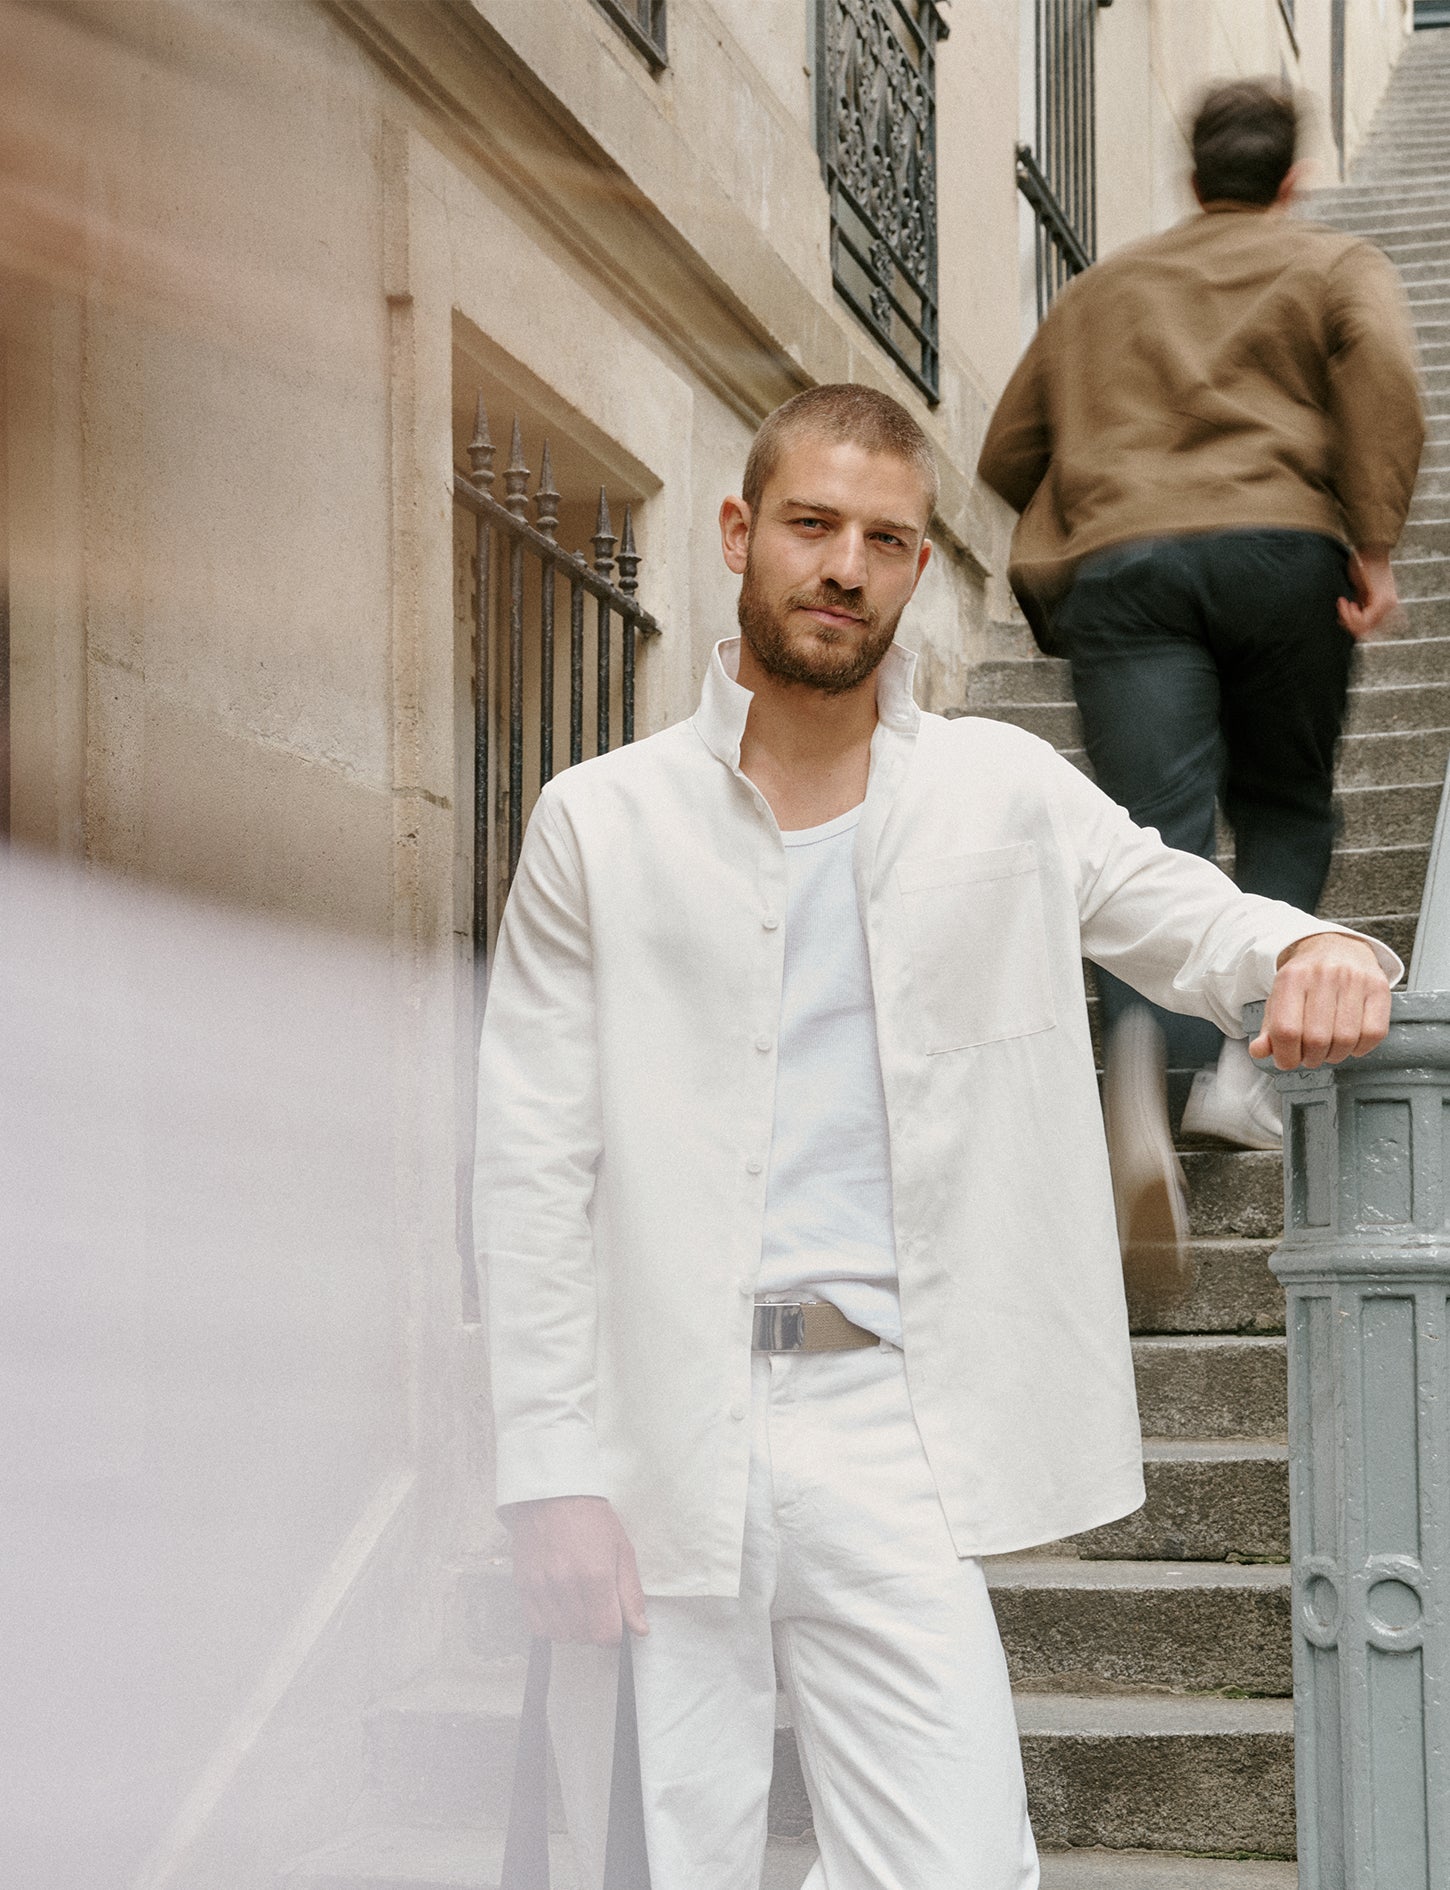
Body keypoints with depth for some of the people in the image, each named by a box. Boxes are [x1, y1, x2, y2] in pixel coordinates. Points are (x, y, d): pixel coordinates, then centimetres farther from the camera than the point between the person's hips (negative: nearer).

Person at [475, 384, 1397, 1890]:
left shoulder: (1003, 793, 8)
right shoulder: (601, 823, 4)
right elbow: (533, 1167, 2)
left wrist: (1317, 949, -14)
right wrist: (551, 1475, -6)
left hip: (885, 1425, 1)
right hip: (658, 1438, -1)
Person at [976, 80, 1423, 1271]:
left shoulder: (1102, 291, 29)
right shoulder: (1337, 267, 19)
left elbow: (1008, 456, 28)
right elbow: (1384, 377, -4)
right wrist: (1375, 544, -7)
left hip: (1116, 562, 2)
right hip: (1278, 547, -1)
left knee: (1153, 838, -8)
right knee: (1284, 808, 17)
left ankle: (1144, 1045, -37)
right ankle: (1237, 1054, 0)